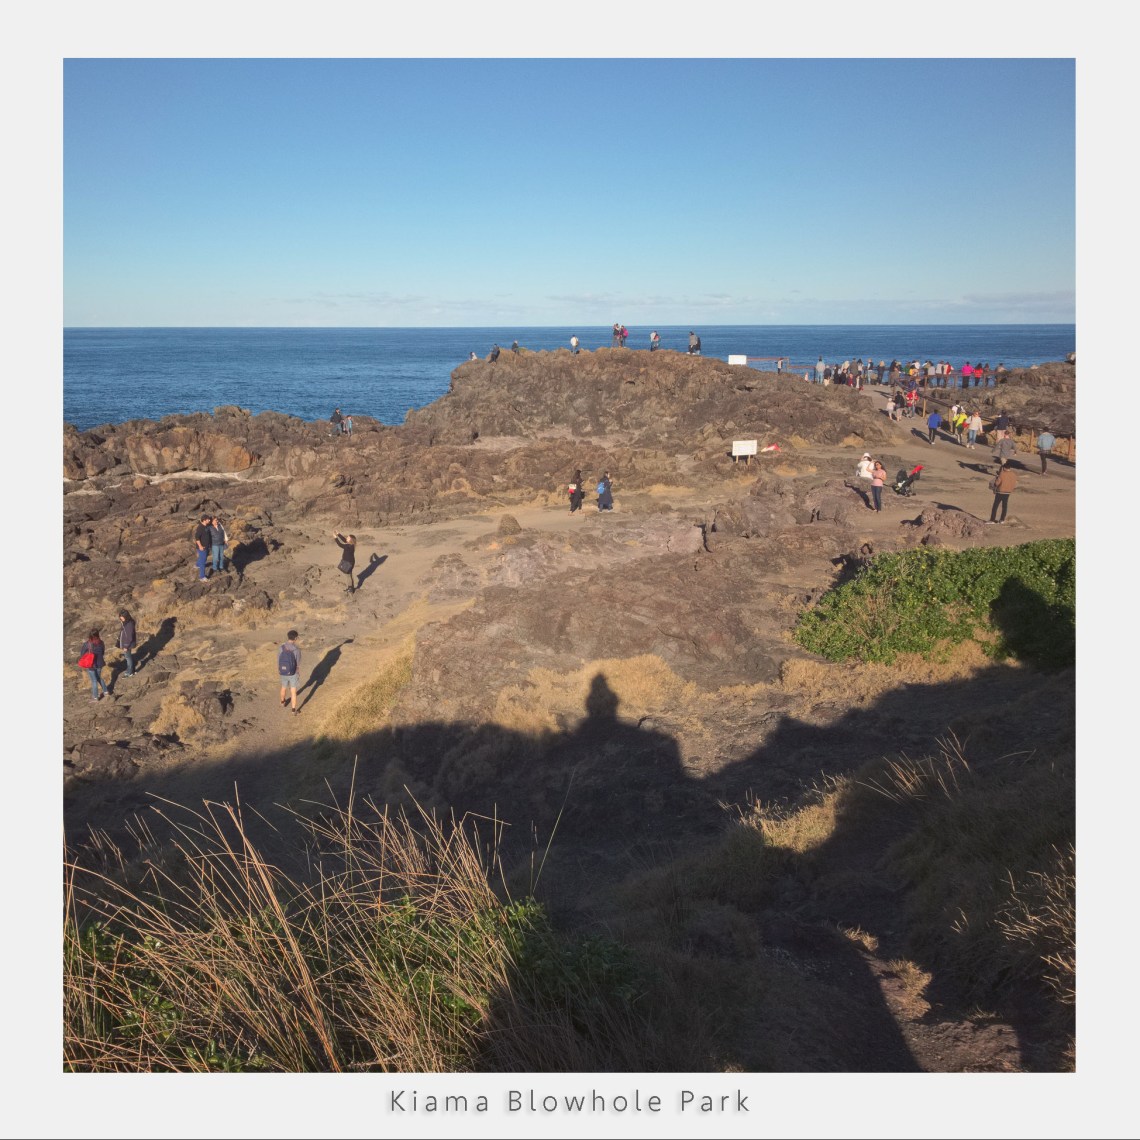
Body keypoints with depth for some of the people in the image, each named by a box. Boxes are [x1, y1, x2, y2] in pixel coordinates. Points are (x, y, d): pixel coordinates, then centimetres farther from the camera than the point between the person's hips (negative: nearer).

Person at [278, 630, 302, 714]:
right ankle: (294, 710, 20)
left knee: (284, 688, 29)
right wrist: (299, 675, 3)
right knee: (293, 692, 13)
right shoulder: (297, 650, -25)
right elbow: (298, 664, -14)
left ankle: (283, 702, 53)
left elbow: (278, 661, -5)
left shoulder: (281, 648, -18)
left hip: (283, 673, 3)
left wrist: (278, 671, 15)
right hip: (293, 674, -3)